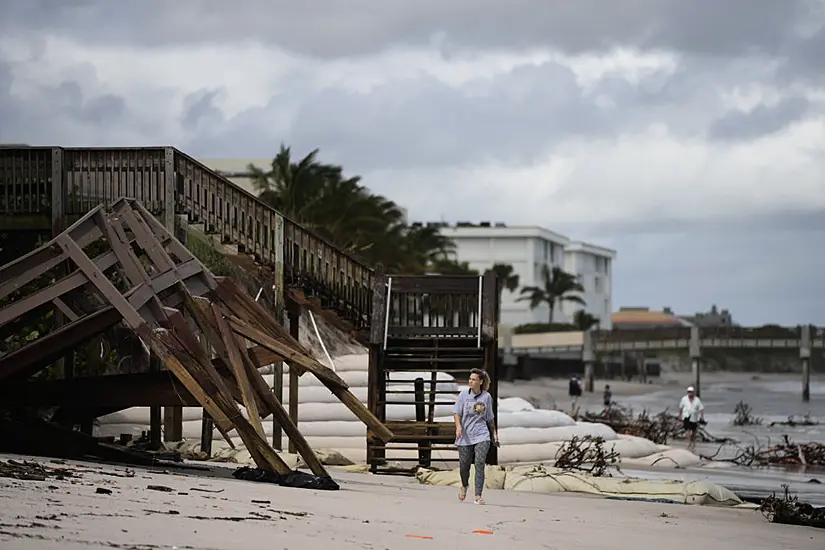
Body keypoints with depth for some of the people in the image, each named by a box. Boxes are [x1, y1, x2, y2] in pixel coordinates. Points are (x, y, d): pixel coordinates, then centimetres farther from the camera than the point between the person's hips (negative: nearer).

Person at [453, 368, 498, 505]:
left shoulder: (486, 397, 5)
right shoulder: (464, 395, 2)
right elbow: (456, 412, -1)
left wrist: (494, 433, 18)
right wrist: (458, 427, -17)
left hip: (482, 437, 0)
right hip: (465, 436, 0)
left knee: (479, 464, -14)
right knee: (464, 465, 5)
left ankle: (478, 496, -13)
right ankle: (464, 486, 38)